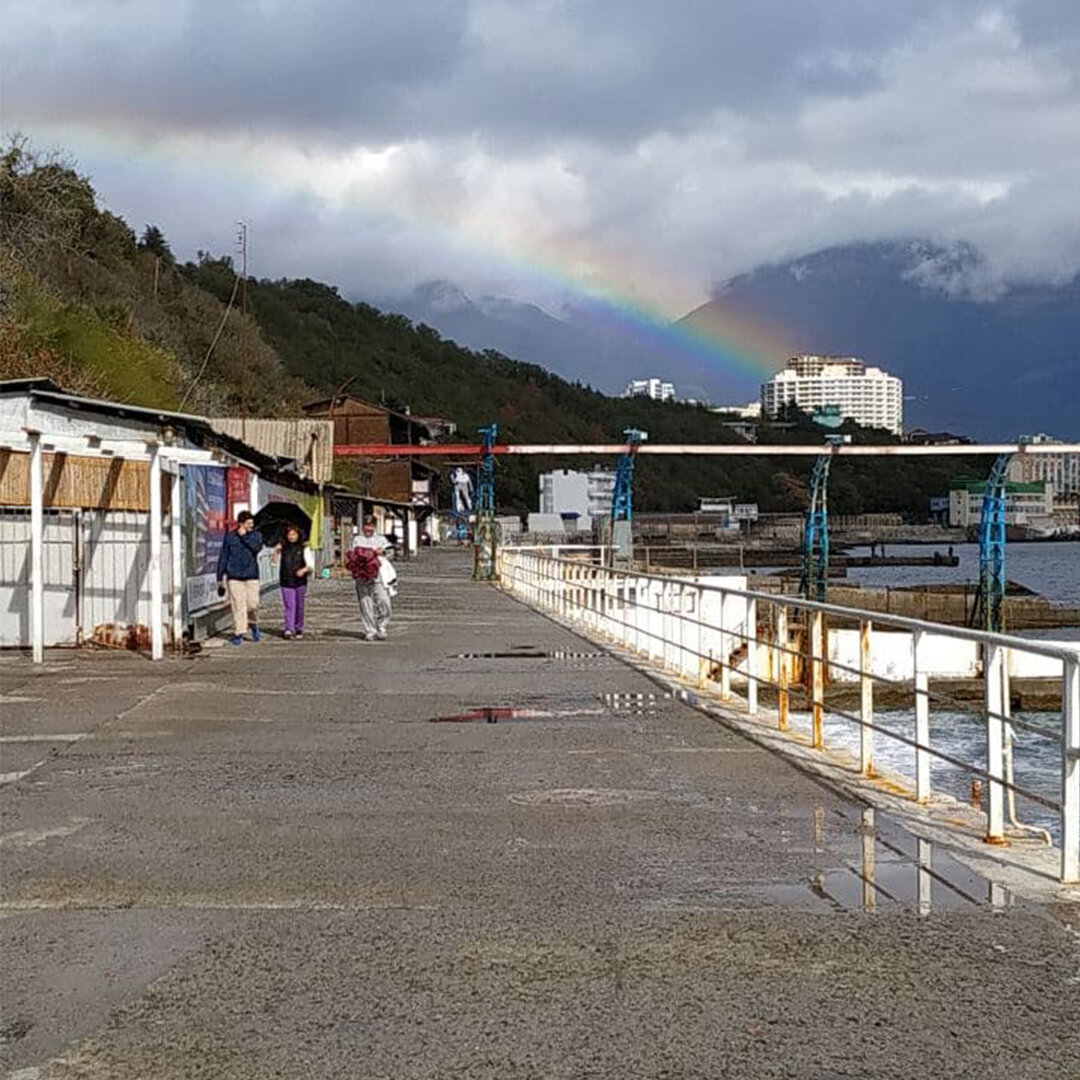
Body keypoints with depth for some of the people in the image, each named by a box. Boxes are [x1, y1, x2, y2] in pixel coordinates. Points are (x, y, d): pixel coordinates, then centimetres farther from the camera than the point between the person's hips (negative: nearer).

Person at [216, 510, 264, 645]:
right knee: (238, 606, -5)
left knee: (253, 604, -7)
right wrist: (220, 578, 6)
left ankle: (253, 625, 21)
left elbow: (257, 547, -13)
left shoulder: (256, 535, 8)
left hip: (251, 576, 1)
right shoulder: (230, 536, 5)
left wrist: (244, 536, -9)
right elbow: (223, 557, 8)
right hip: (234, 576, -1)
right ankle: (238, 634, 2)